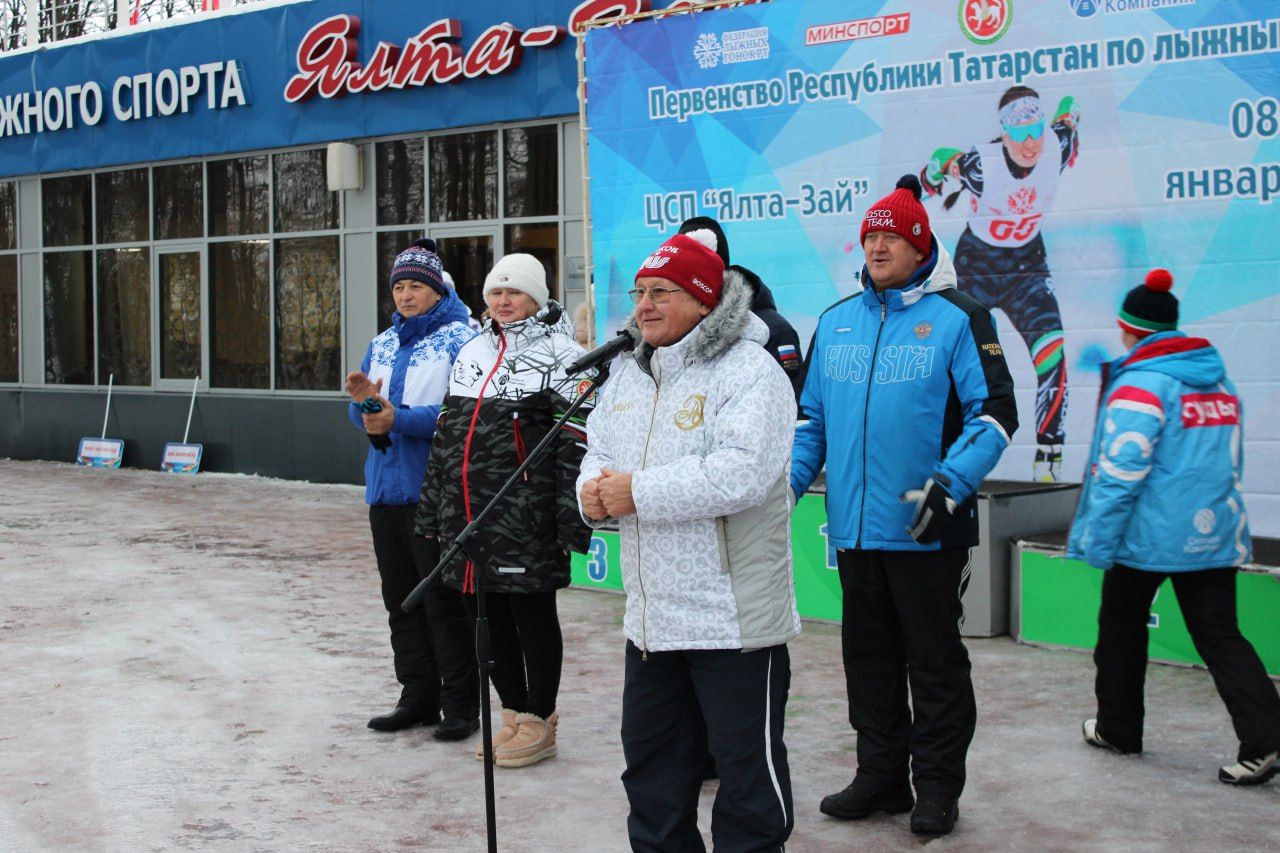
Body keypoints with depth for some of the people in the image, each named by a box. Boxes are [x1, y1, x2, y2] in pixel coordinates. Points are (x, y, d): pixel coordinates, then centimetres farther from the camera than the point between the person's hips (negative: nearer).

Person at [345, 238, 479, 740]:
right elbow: (364, 416, 16)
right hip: (387, 489, 8)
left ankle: (460, 703, 6)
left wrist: (398, 420, -22)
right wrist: (363, 401, -7)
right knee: (401, 599, 13)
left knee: (444, 602, -3)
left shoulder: (460, 339, -5)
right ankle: (419, 697, 23)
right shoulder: (383, 344, 18)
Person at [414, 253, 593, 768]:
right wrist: (433, 511, 17)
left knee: (532, 613, 2)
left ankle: (540, 721, 16)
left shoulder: (560, 354, -5)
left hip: (526, 517, -7)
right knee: (486, 612, 13)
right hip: (468, 513, 7)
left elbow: (576, 443, -12)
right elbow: (447, 434, 19)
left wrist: (571, 521, -17)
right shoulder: (471, 354, 17)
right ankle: (514, 713, 27)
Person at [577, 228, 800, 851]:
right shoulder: (627, 374, 14)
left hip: (733, 617, -8)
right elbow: (600, 450, 20)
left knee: (747, 762, 2)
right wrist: (593, 490, -4)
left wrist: (639, 492, -22)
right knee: (650, 756, 19)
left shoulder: (750, 371, -13)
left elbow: (742, 473, -26)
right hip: (650, 614, 8)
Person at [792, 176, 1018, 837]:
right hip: (855, 527, 5)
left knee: (935, 661, 5)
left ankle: (937, 787, 17)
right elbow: (811, 417, 18)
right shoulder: (835, 322, 12)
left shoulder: (957, 318, -4)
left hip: (927, 530, -5)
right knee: (868, 657, 13)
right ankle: (881, 776, 27)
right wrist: (786, 483, 4)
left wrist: (949, 484, -20)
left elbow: (994, 413, -7)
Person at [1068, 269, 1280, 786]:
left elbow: (1119, 472, -20)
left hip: (1150, 535, -6)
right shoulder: (1219, 379, 11)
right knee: (1219, 635, 5)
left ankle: (1118, 728, 26)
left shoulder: (1140, 385, -14)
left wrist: (1098, 544, -17)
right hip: (1215, 532, 6)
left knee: (1122, 625, 14)